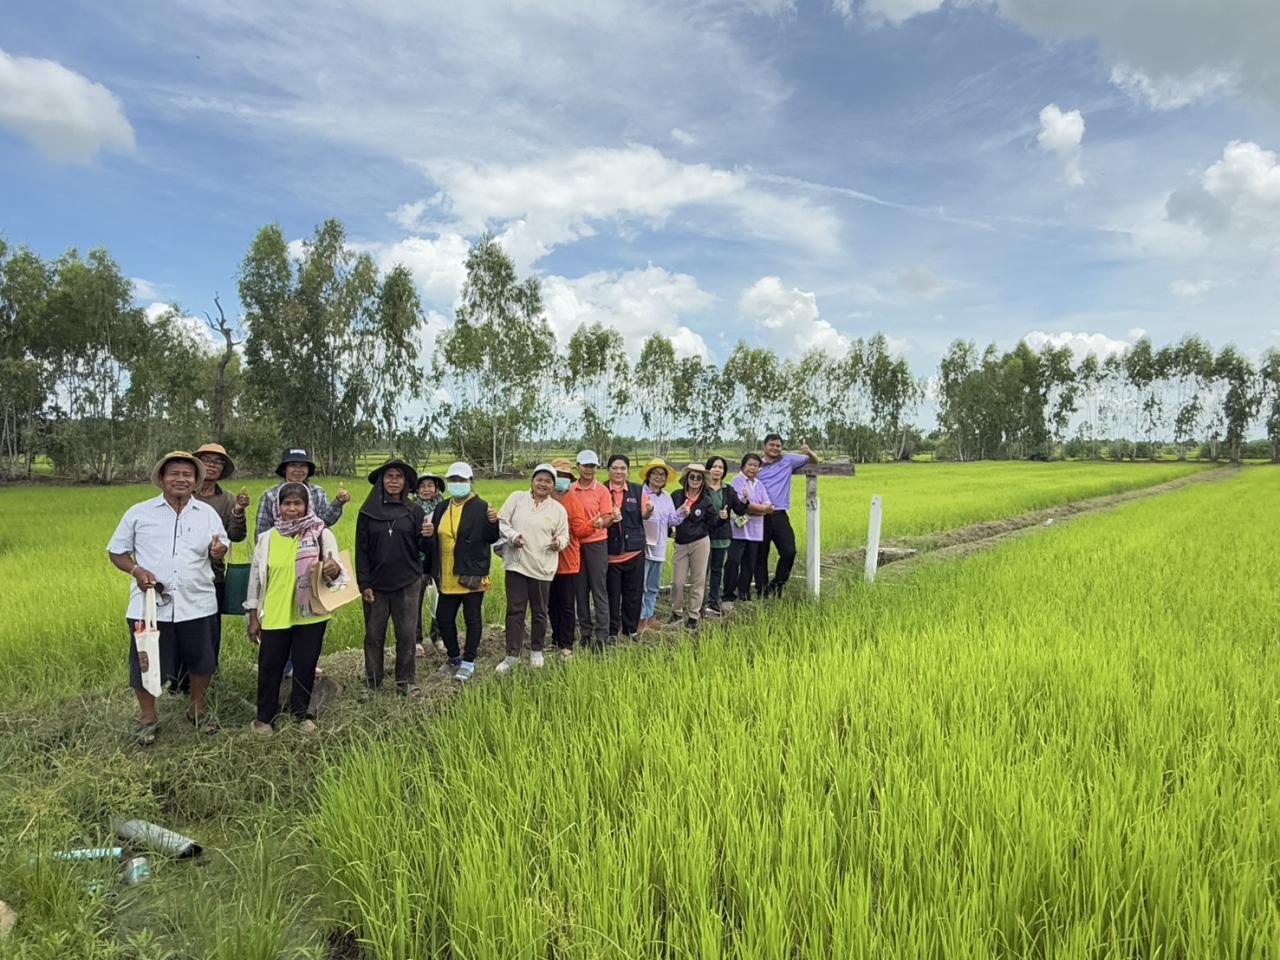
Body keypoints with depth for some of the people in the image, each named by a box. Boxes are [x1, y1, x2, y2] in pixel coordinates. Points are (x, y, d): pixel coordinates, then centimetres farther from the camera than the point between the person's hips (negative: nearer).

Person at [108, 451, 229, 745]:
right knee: (145, 663, 8)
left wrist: (218, 551, -18)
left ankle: (198, 709, 35)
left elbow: (222, 548, 7)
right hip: (149, 605, -1)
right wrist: (136, 570, -13)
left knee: (200, 661, 12)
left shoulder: (208, 513, 5)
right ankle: (148, 718, 30)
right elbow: (117, 552, 7)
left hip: (197, 605, 1)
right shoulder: (138, 513, 1)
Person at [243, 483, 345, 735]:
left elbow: (336, 572, -6)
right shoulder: (268, 538, 1)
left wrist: (334, 570, -31)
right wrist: (253, 617, 6)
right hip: (274, 616, 1)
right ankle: (265, 717, 27)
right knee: (269, 667, 9)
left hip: (310, 614, -1)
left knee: (305, 666, 10)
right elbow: (256, 578, 7)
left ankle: (301, 713, 29)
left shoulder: (322, 535, -4)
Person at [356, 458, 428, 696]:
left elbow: (423, 549, 2)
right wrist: (364, 584, -4)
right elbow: (361, 550, 2)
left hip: (407, 583, 0)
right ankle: (372, 683, 20)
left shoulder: (414, 511, 2)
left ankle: (406, 681, 14)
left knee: (407, 634, 2)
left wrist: (428, 537, -20)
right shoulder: (368, 512, 3)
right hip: (376, 584, 1)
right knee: (374, 635, 8)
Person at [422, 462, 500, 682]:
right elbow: (435, 539, 19)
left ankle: (468, 662, 16)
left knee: (472, 618, 4)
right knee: (443, 617, 13)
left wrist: (492, 523, -28)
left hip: (472, 575, -6)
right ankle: (454, 656, 32)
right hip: (447, 577, 6)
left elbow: (491, 539, -9)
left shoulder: (480, 507, -8)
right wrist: (428, 534, -3)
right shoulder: (442, 508, 11)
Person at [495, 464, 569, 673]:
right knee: (515, 610, 2)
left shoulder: (558, 509, 3)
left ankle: (536, 652, 28)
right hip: (516, 564, 0)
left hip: (542, 567, 0)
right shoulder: (517, 498, 2)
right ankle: (512, 655, 11)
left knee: (539, 611, 11)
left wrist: (559, 543, -16)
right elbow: (501, 521, 3)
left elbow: (563, 536, 7)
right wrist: (512, 536, -14)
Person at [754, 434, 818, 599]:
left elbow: (814, 461, 9)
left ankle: (777, 585, 12)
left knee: (789, 551, -9)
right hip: (760, 516, 0)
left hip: (779, 516, 0)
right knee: (760, 556, 6)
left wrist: (809, 452, -14)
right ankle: (762, 592, 17)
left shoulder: (788, 460, 7)